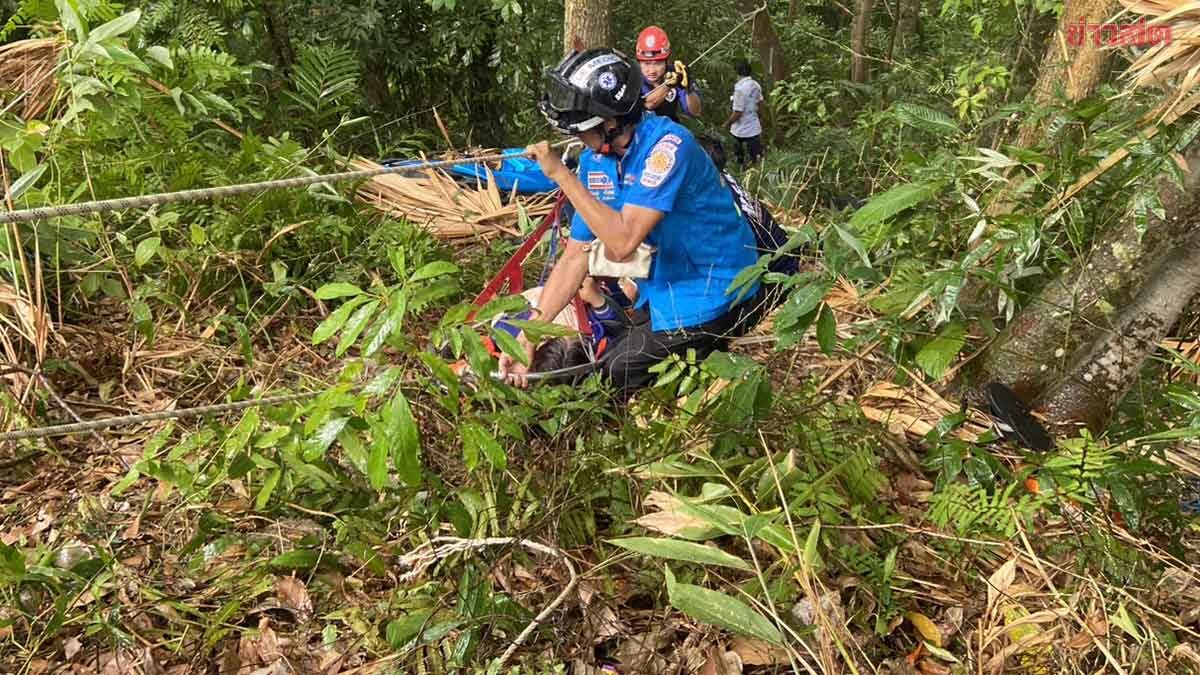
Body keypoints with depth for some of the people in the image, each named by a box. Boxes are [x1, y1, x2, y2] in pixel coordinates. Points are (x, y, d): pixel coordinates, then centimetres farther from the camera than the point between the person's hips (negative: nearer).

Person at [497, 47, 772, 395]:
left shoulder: (666, 145, -24)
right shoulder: (595, 159, -2)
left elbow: (623, 243, -32)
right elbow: (576, 255, -1)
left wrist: (561, 174, -29)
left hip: (711, 294, -8)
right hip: (661, 291, 8)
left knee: (614, 378, -7)